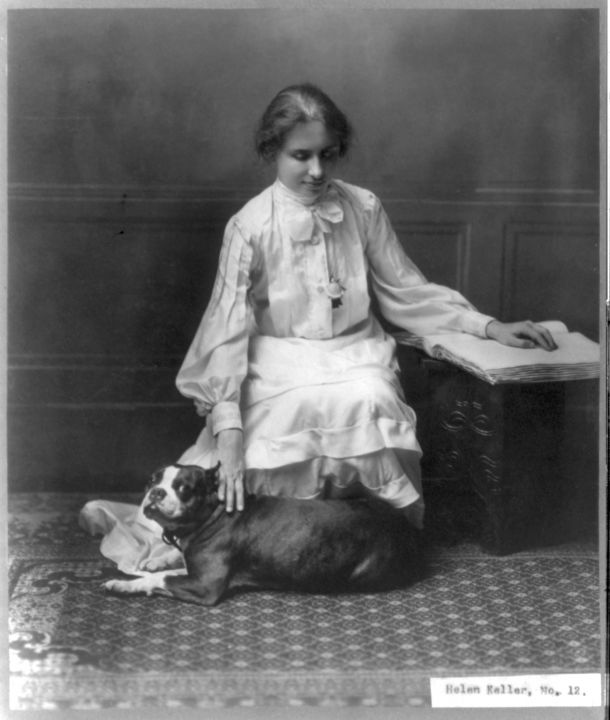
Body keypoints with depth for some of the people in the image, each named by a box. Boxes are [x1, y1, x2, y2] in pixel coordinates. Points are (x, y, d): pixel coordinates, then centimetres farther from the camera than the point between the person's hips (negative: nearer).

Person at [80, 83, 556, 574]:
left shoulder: (363, 208, 1)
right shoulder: (250, 226, -9)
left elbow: (405, 290, 10)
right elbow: (228, 326, -14)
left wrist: (487, 326, 1)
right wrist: (228, 429, -24)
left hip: (357, 352, 2)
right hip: (281, 360, -2)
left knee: (369, 402, -30)